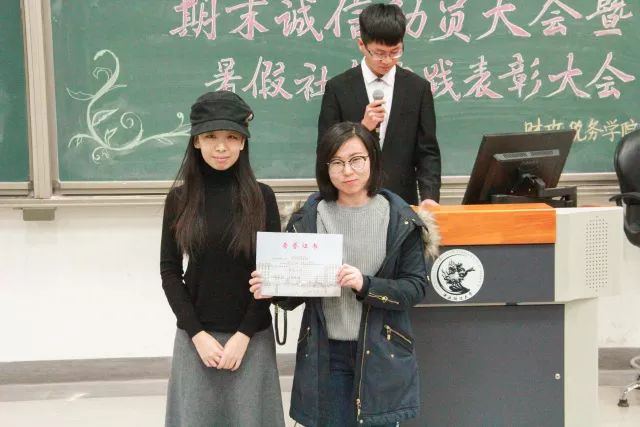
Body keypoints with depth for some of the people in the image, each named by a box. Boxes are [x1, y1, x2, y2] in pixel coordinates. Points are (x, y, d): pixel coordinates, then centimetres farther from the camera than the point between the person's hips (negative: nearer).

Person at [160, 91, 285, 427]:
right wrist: (198, 334, -8)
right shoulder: (180, 199, 0)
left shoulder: (261, 197, -3)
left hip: (251, 335, -1)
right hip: (195, 335, 1)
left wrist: (243, 335, -9)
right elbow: (169, 272, 0)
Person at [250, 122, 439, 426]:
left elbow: (416, 287, -6)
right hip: (324, 354, 1)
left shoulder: (400, 220, -4)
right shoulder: (307, 219, 0)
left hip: (380, 354, -1)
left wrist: (365, 285, -21)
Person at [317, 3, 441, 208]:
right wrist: (362, 128, -17)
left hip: (403, 202, 1)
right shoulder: (338, 88, -2)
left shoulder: (418, 88, 2)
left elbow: (427, 151, 1)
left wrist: (430, 196, -14)